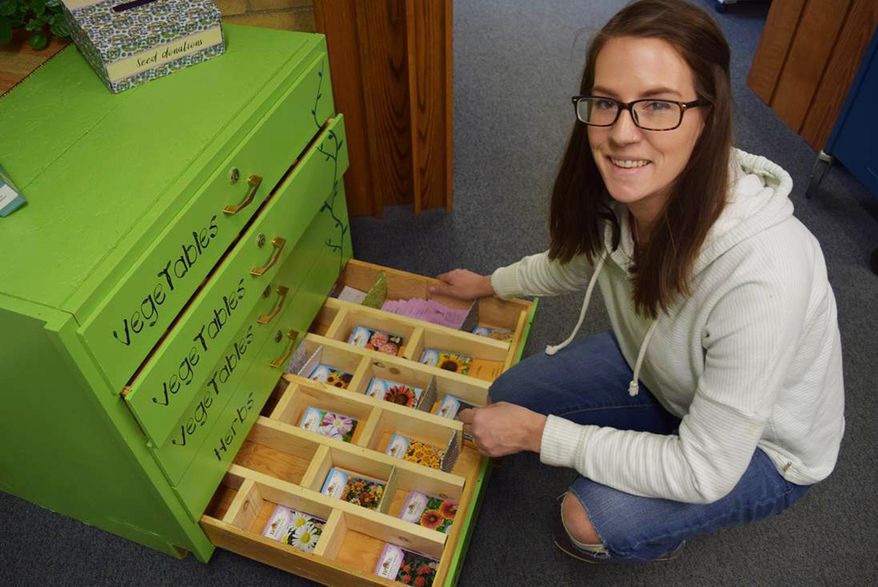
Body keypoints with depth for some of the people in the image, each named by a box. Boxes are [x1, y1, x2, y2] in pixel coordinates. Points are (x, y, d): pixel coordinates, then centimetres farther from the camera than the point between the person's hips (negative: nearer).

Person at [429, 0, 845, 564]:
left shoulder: (760, 273, -42)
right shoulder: (624, 192, -21)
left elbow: (704, 471, -31)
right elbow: (580, 262, 5)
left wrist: (538, 433, -27)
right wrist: (490, 283, 16)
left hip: (760, 446, -5)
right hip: (659, 370, 6)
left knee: (591, 521, -23)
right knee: (509, 395, -1)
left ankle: (670, 526, 12)